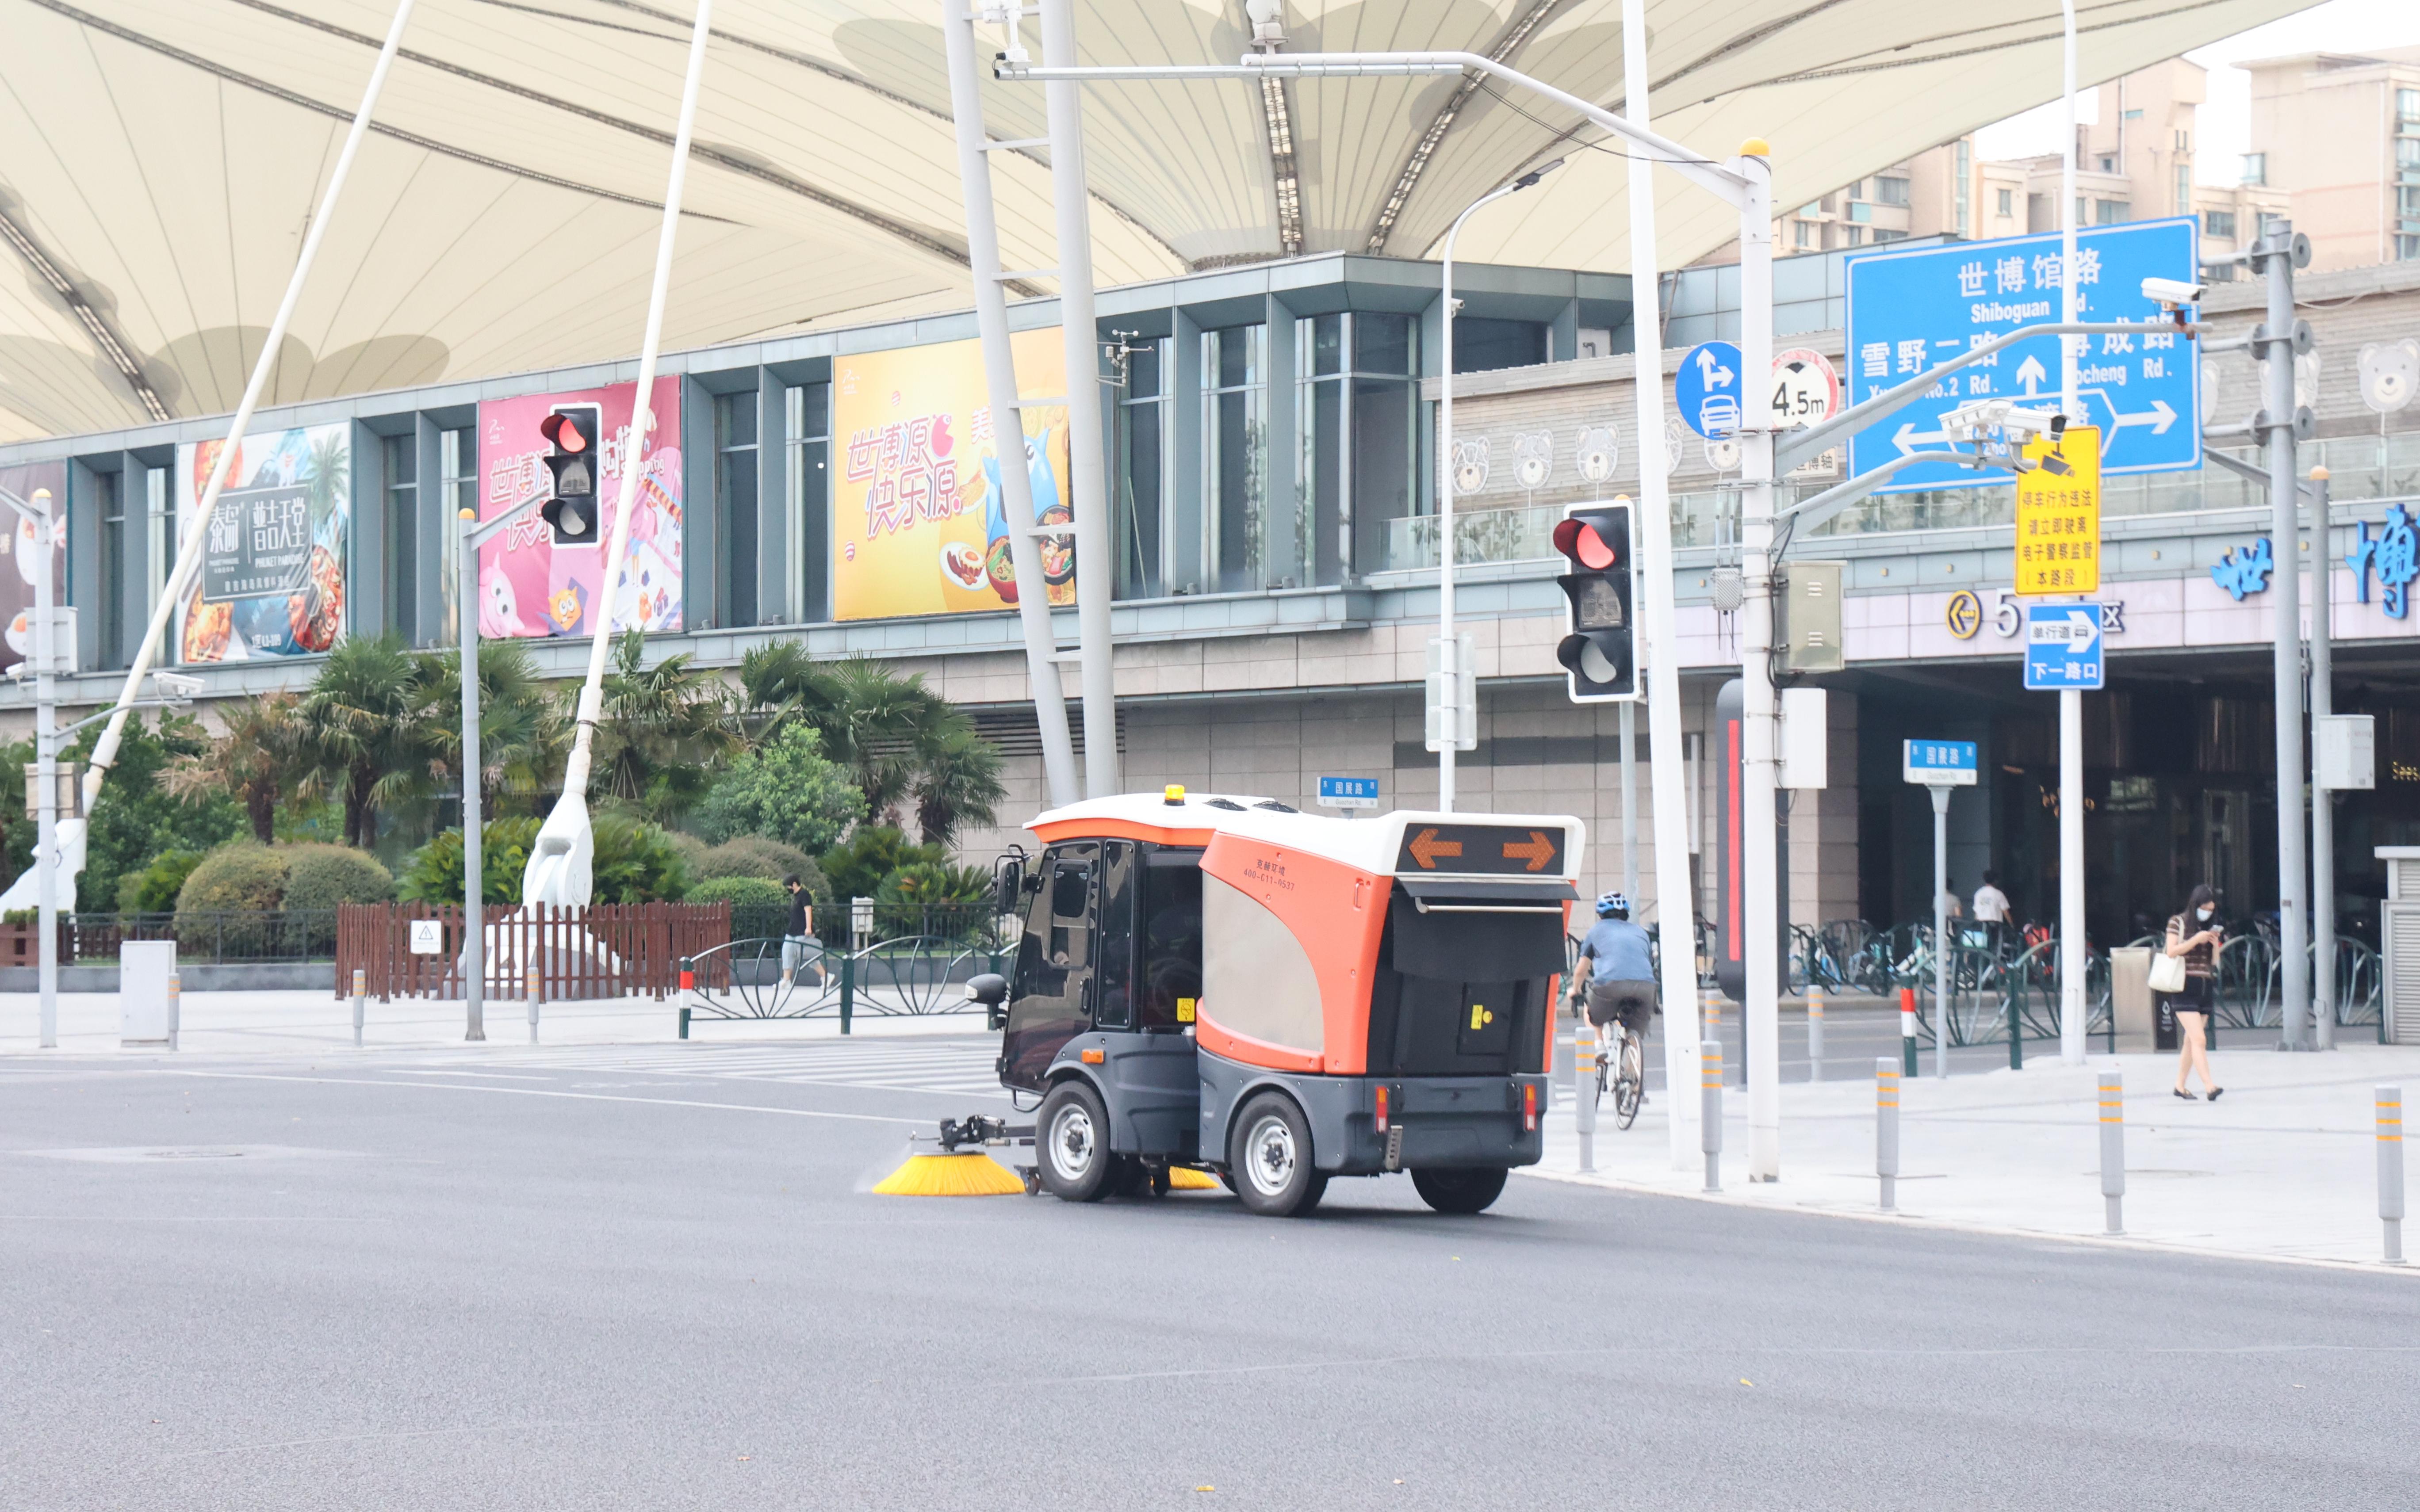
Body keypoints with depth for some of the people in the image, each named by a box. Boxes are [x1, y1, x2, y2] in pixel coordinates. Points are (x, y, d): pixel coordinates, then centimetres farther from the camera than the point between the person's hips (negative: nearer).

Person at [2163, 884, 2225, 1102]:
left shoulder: (2211, 928, 15)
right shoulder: (2178, 923, 0)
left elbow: (2214, 962, 15)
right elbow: (2171, 952, -10)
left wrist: (2216, 945, -4)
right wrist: (2195, 940, -19)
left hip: (2205, 988, 6)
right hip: (2184, 988, -6)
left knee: (2191, 1041, 9)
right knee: (2199, 1039, -16)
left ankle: (2180, 1086, 19)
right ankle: (2209, 1086, -24)